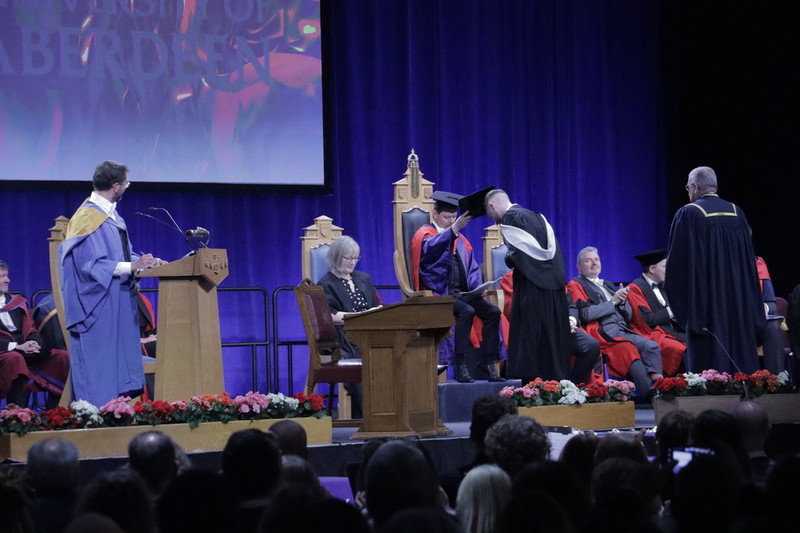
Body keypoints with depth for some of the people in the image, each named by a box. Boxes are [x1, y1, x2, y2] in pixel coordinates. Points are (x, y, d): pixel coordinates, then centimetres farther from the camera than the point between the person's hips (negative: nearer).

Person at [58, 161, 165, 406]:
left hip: (119, 307, 9)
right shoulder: (89, 218, -14)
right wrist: (132, 266, -23)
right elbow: (92, 264, -20)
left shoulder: (112, 216, 14)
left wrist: (144, 262, 2)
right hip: (99, 310, -9)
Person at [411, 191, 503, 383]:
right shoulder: (424, 234, 0)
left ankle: (488, 364, -16)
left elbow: (472, 268, 18)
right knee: (467, 311, -33)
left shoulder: (459, 239, 21)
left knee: (492, 312, -17)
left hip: (462, 292, 6)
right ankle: (460, 366, -33)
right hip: (440, 292, -6)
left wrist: (478, 286, -3)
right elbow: (431, 248, -25)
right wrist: (454, 229, -40)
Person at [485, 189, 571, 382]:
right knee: (552, 340, 11)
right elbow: (551, 248, 16)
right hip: (554, 284, 8)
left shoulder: (510, 218, -5)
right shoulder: (534, 215, 20)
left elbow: (518, 253, -14)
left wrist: (507, 259, 5)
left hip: (532, 287, -8)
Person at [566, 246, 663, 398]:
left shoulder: (608, 286, 29)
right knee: (629, 350, -33)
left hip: (623, 331, 7)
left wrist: (623, 301, 1)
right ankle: (649, 395, -39)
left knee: (652, 346, -21)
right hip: (604, 333, -7)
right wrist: (613, 302, -6)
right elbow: (585, 314, -9)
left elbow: (629, 316, 23)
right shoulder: (576, 286, 8)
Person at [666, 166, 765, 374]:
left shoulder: (688, 214, -7)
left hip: (704, 301, -5)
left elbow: (676, 260, -8)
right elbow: (749, 258, 12)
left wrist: (678, 300, 2)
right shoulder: (737, 213, 8)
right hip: (738, 300, 5)